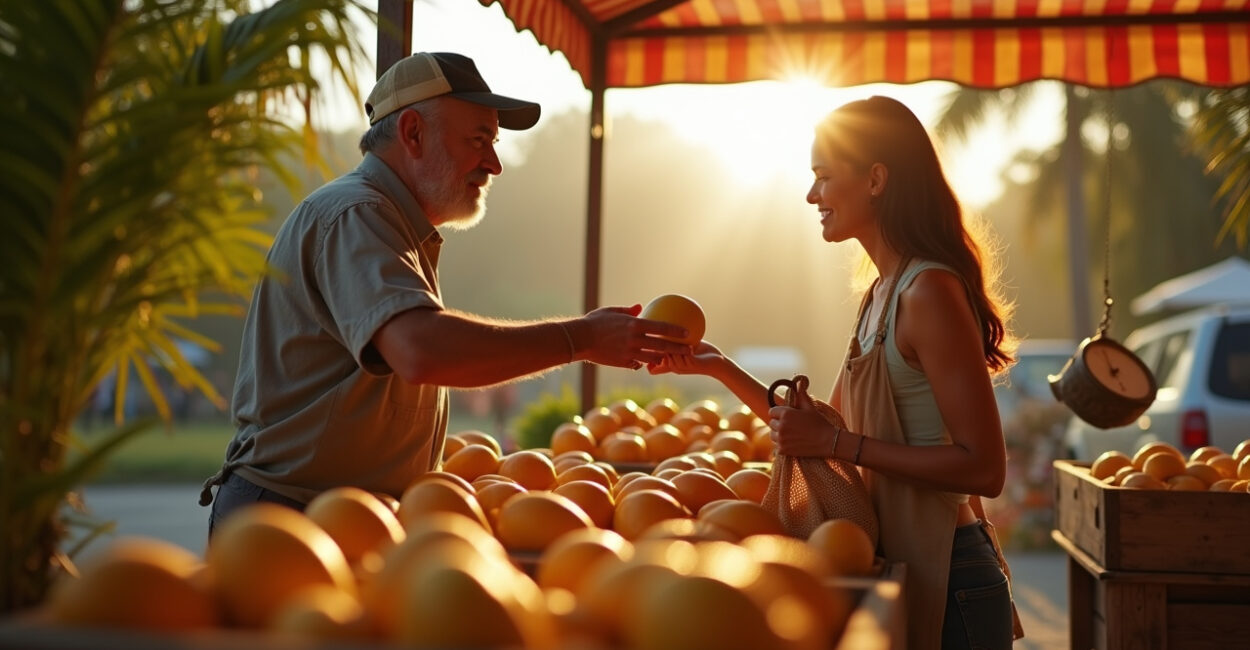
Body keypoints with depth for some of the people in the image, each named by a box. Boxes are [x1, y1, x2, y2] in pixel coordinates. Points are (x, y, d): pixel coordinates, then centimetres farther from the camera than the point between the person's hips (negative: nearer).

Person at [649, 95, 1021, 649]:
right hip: (900, 561, 8)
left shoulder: (929, 291, -19)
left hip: (947, 580, -8)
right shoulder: (882, 293, 7)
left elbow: (984, 468, -22)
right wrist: (720, 368, 7)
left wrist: (837, 443, -23)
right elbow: (825, 430, 12)